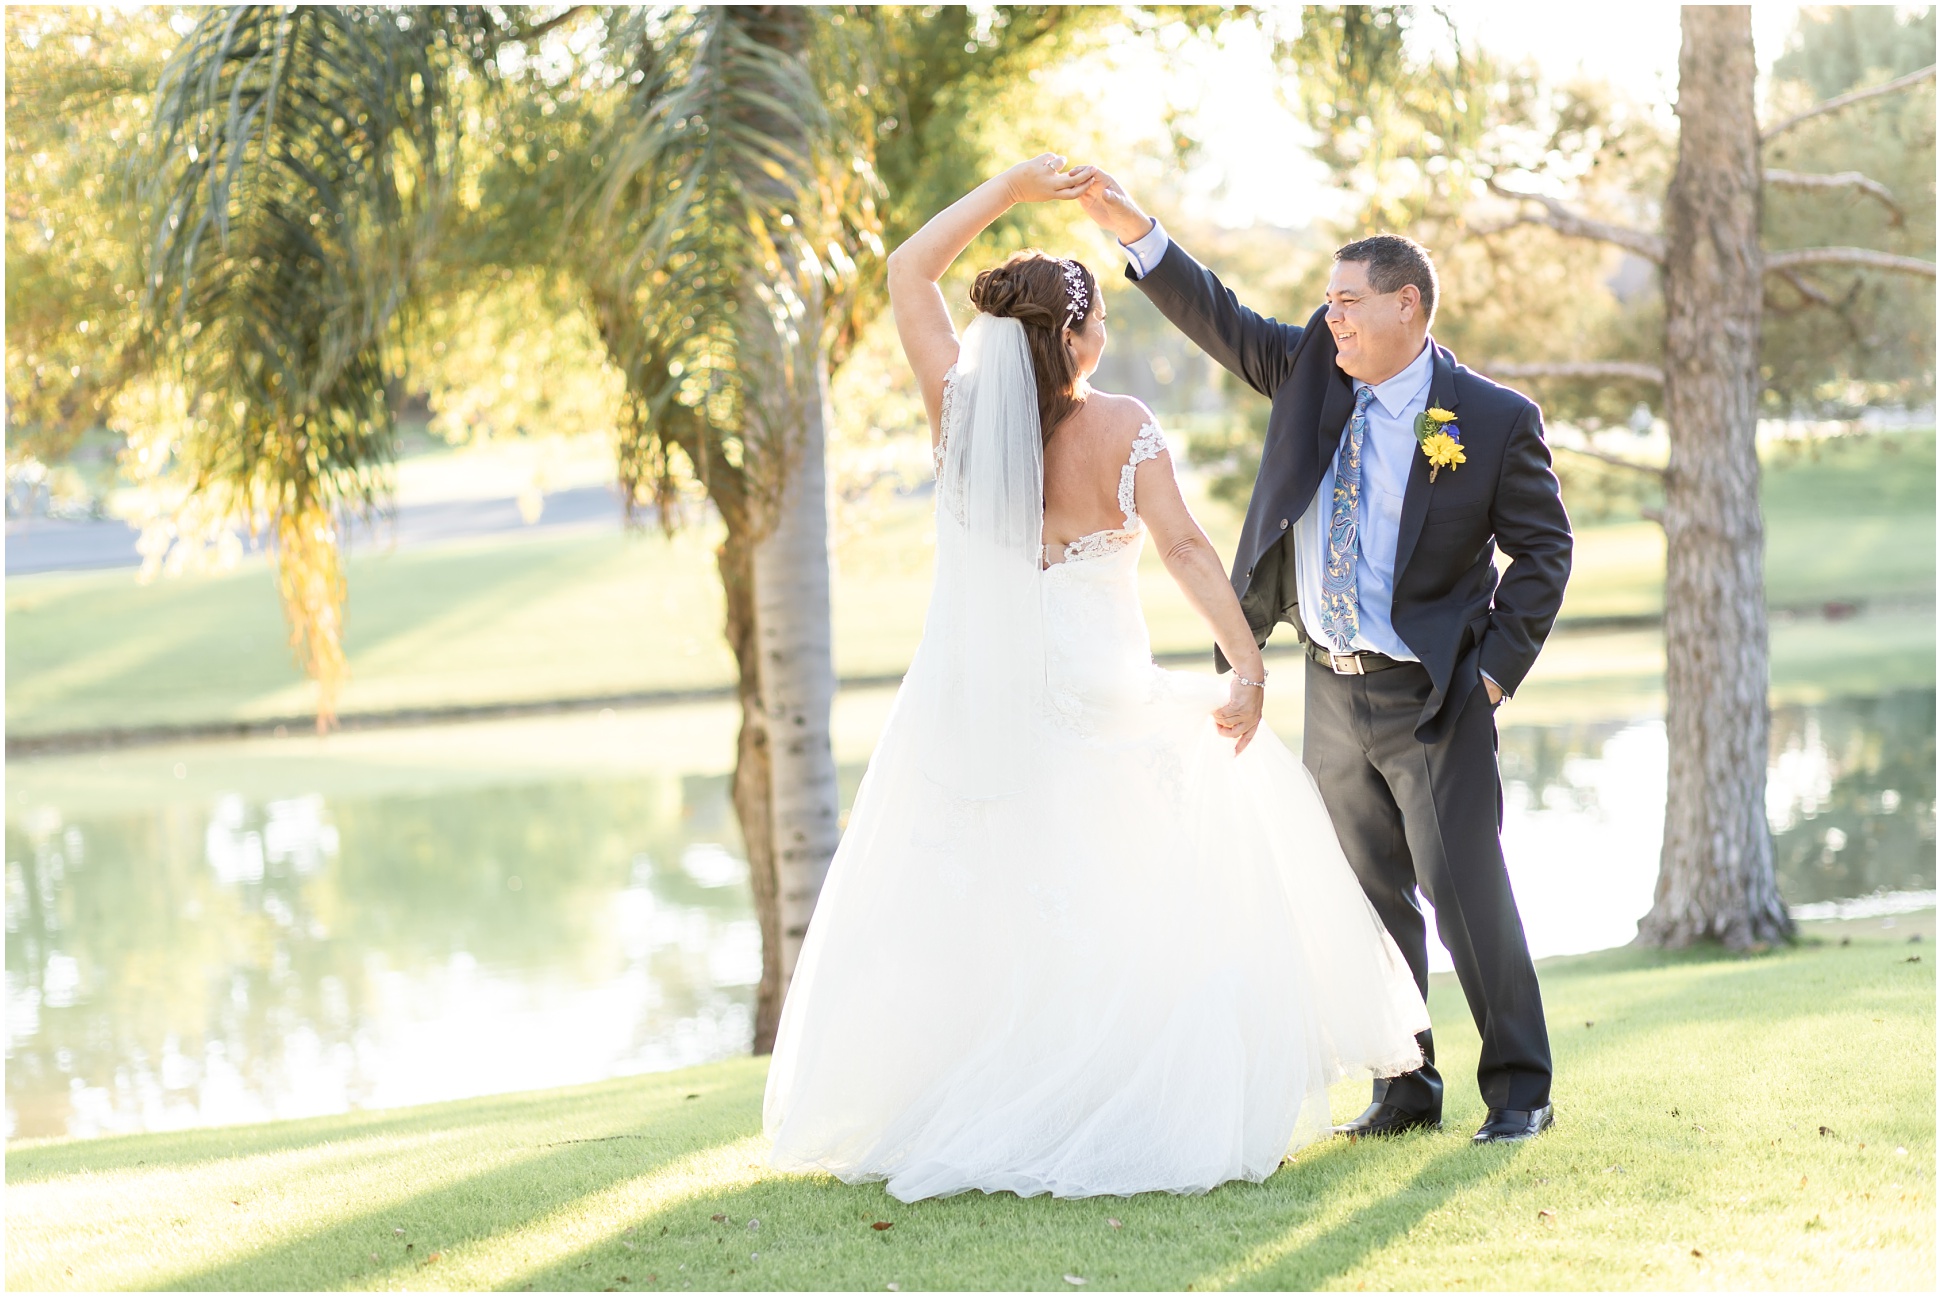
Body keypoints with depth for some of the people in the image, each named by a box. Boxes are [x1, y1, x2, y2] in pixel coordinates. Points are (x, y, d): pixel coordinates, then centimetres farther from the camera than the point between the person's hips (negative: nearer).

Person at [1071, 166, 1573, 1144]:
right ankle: (1404, 1089, 20)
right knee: (1368, 899, 10)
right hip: (1334, 692, 6)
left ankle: (1519, 1090, 6)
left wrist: (1499, 667, -12)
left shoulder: (1493, 420, -11)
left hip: (1431, 697, -6)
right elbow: (1223, 325, 4)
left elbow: (1544, 547, -5)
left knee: (1467, 891, -6)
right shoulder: (1314, 368, 3)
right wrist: (1136, 235, -8)